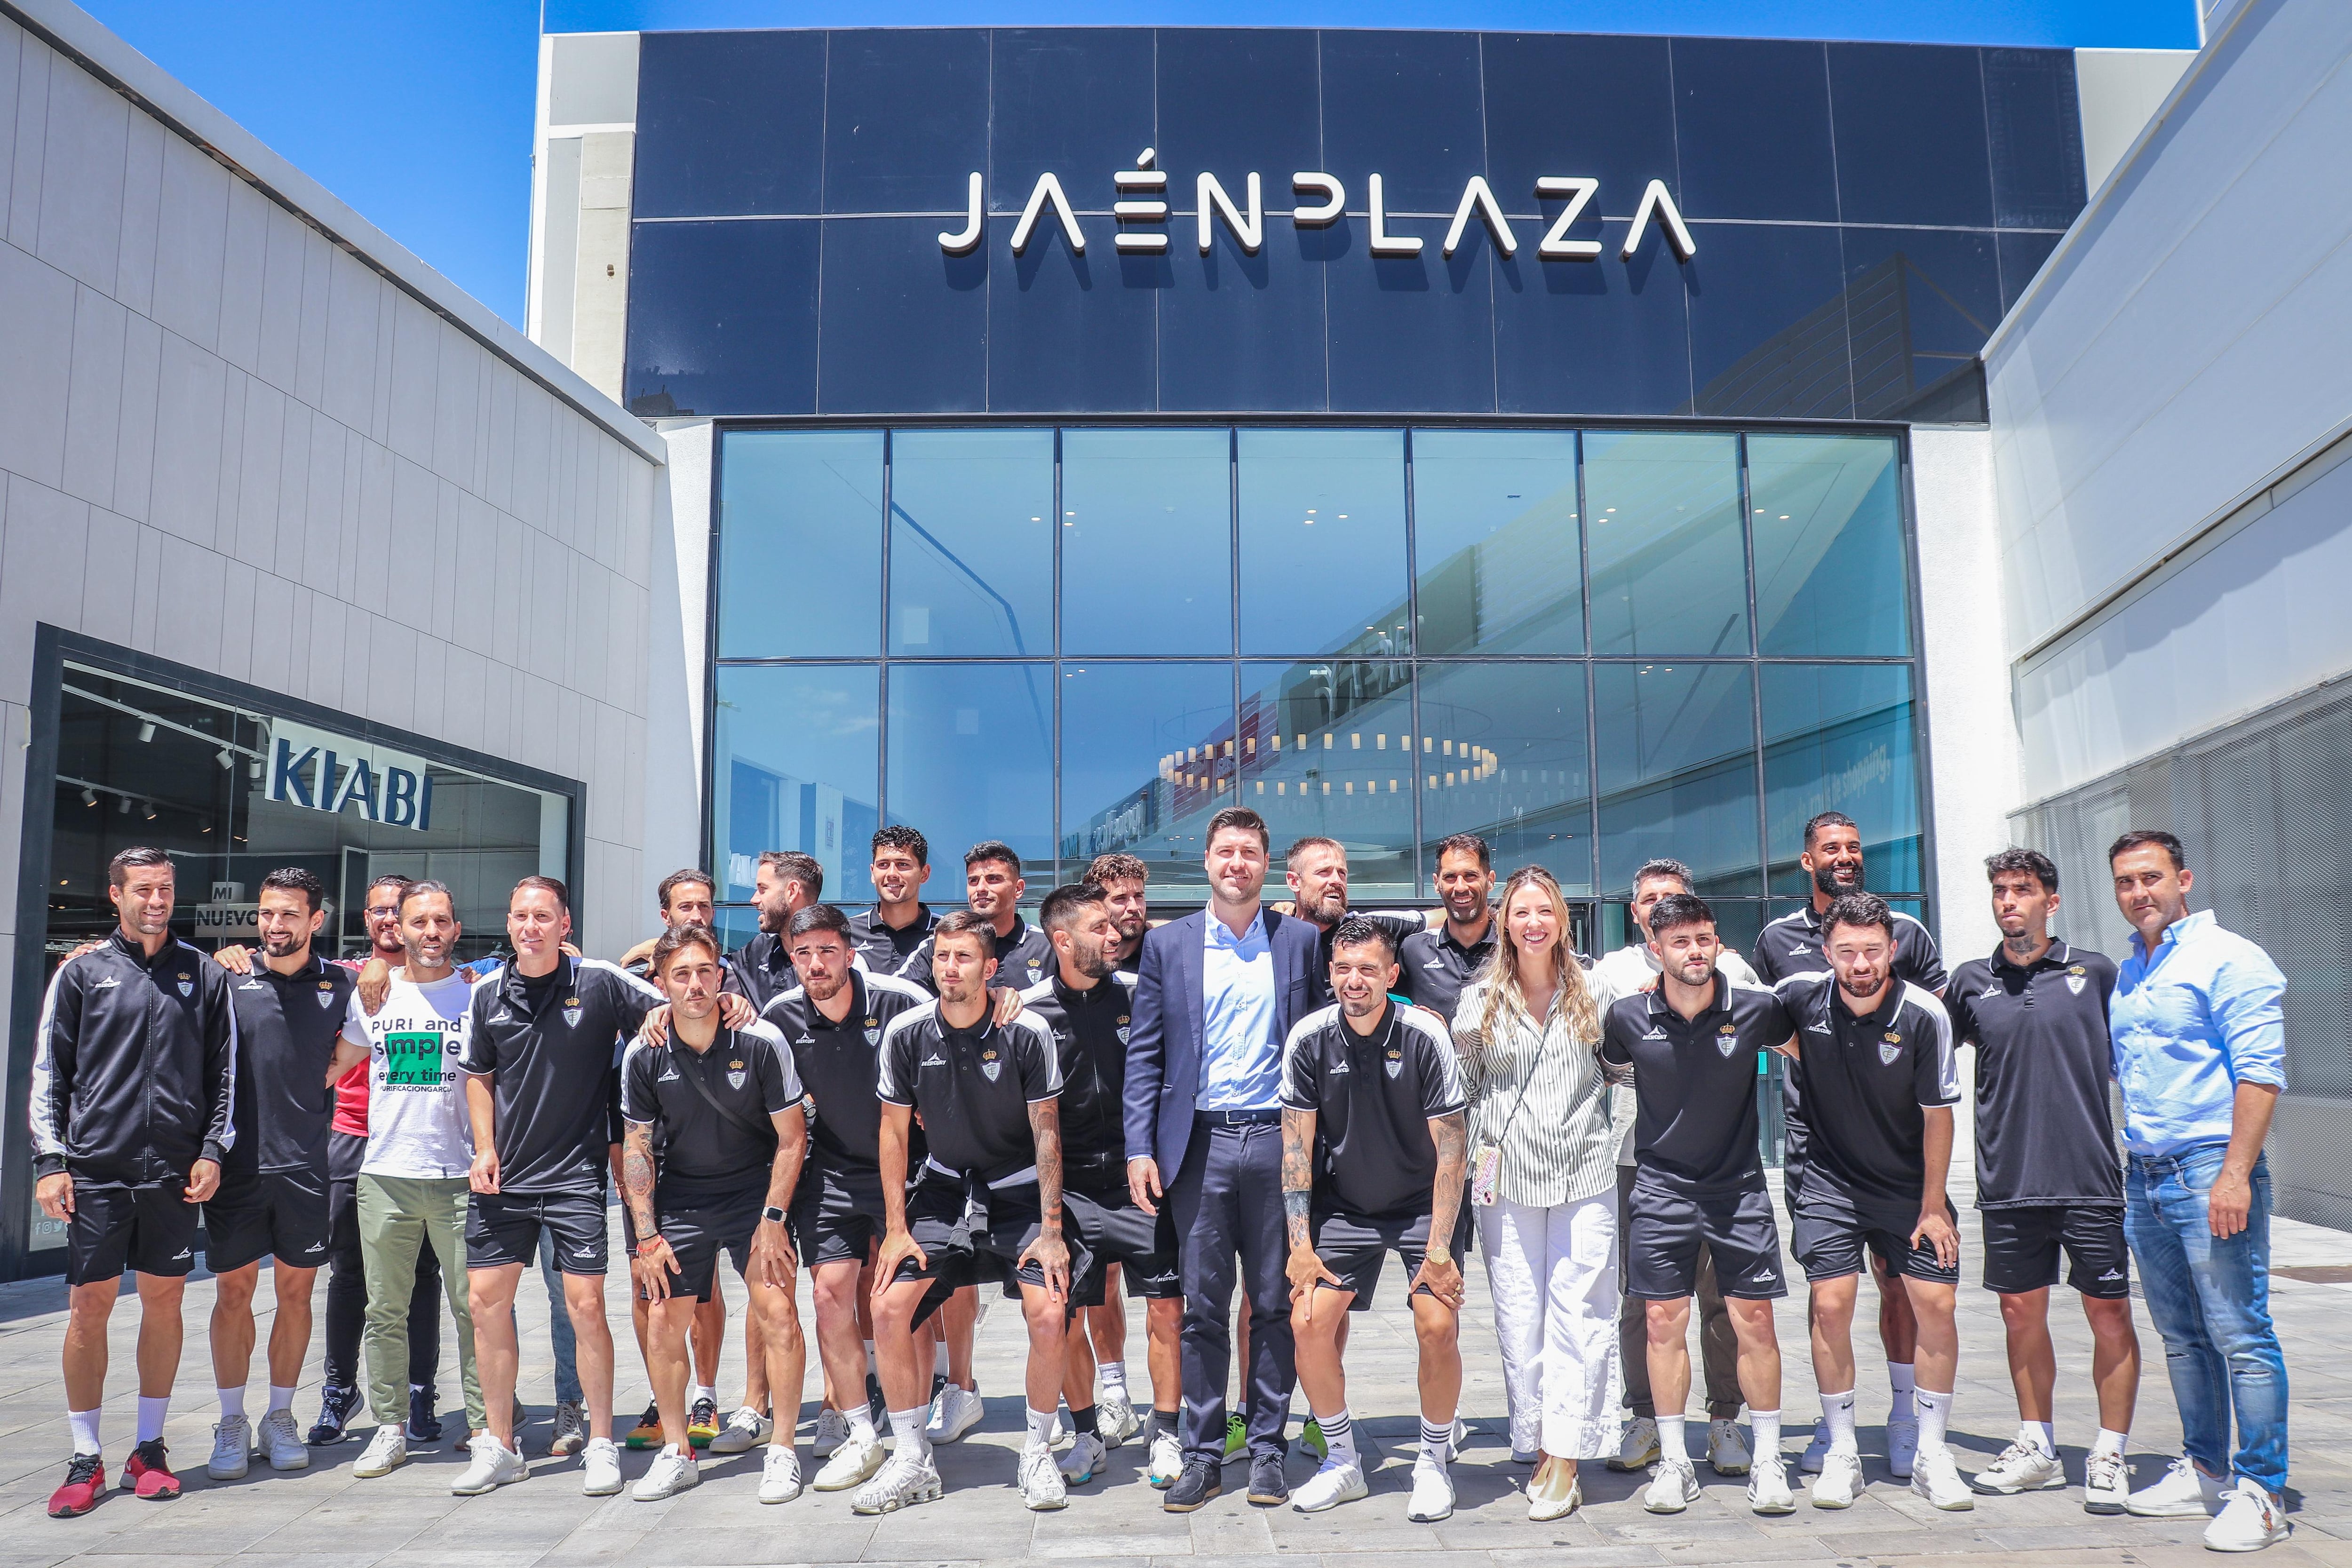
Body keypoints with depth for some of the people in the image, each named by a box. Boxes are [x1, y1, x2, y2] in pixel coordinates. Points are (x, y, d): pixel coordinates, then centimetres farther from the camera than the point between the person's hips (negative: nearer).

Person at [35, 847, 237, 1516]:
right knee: (89, 1304, 2)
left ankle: (149, 1448, 18)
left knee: (164, 1300, 6)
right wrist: (50, 1160, -2)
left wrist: (213, 1151, 1)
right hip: (96, 1168, -1)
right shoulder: (82, 971, 6)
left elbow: (226, 1071, 10)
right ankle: (86, 1459, 13)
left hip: (175, 1171, 1)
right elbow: (48, 1072, 6)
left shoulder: (204, 975, 8)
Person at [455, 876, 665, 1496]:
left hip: (576, 1172, -4)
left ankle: (601, 1445, 10)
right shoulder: (488, 994, 5)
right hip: (505, 1175, 4)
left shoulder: (601, 982, -7)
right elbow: (479, 1075, 16)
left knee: (585, 1305, -5)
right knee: (485, 1300, 5)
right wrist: (485, 1148, 5)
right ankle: (499, 1447, 21)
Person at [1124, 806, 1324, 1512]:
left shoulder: (1303, 941, 6)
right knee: (1202, 1308, 5)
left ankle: (1267, 1450, 19)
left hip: (1278, 1141, 0)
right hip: (1199, 1143, 0)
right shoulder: (1167, 944, 7)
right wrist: (1140, 1148, -2)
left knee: (1275, 1305, 7)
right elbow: (1144, 1053, 5)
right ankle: (1202, 1455, 16)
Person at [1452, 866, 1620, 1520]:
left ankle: (1564, 1462, 1)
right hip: (1508, 1181, 1)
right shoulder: (1481, 1000, 6)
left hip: (1585, 1177, 0)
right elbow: (1462, 1088, 12)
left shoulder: (1592, 990, 6)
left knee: (1578, 1316, -4)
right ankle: (1536, 1449, 14)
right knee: (1519, 1320, 2)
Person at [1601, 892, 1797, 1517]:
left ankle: (1768, 1460, 15)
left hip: (1739, 1187, 0)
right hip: (1660, 1188, 0)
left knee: (1754, 1319, 1)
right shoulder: (1628, 1017, -8)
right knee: (1663, 1321, 1)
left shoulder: (1756, 1008, -9)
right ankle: (1674, 1462, 14)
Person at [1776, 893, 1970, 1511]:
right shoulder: (1800, 997, -14)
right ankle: (1842, 1453, 7)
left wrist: (1932, 1205, -6)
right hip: (1827, 1180, 0)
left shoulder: (1924, 1015, -17)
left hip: (1909, 1183, 0)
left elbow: (1937, 1114, -9)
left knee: (1936, 1303, -6)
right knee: (1831, 1306, -8)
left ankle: (1930, 1454, 11)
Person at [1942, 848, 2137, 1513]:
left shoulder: (2094, 972, 1)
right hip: (2007, 1179, 2)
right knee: (2021, 1312, 10)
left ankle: (2109, 1457, 16)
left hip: (2089, 1177, -2)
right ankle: (2037, 1449, 24)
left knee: (2109, 1314, 3)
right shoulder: (1969, 982, 6)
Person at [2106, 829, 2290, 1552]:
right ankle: (2204, 1471, 25)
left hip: (2210, 1171, -7)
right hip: (2144, 1178, 7)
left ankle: (2260, 1492, 4)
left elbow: (2260, 1072, -14)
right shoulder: (2124, 974, 15)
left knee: (2241, 1337, -4)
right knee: (2182, 1336, 14)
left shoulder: (2228, 959, -7)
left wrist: (2235, 1173, -20)